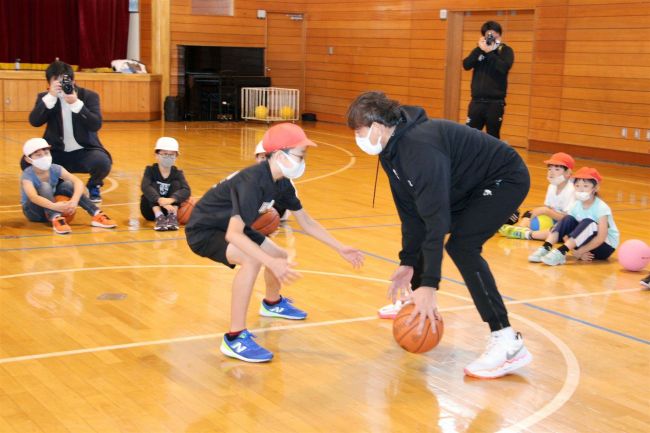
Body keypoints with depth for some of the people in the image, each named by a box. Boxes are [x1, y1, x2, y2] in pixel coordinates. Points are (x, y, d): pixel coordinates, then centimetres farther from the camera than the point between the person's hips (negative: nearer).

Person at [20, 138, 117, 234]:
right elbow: (33, 197, -42)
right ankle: (56, 219, -49)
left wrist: (74, 201, -45)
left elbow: (78, 182, -26)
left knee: (67, 184, -21)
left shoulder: (55, 169, -13)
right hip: (33, 211, -4)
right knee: (45, 186, -30)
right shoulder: (27, 175, -22)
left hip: (50, 209, 4)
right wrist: (54, 206, -58)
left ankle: (96, 215, -29)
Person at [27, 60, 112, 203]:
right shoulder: (45, 97, 1)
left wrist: (76, 103, -29)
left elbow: (96, 125, -19)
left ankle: (93, 187, 5)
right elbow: (34, 121, -16)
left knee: (102, 162, -34)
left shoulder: (89, 96, -5)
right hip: (56, 153, 2)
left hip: (84, 152, -2)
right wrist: (51, 97, -26)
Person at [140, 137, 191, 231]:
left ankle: (172, 216, -29)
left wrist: (171, 199, -45)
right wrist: (160, 200, -48)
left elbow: (186, 191, -25)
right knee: (153, 185, -23)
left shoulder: (178, 173, -6)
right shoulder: (150, 170, -10)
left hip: (169, 208, 1)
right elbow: (145, 187, -31)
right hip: (151, 211, -1)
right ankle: (159, 217, -39)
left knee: (176, 184, -16)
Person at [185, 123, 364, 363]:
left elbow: (306, 222, 7)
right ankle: (235, 339, -26)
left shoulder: (282, 183, -5)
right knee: (252, 259, -33)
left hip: (228, 226, 9)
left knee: (279, 256, 18)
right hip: (203, 231, -9)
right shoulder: (252, 182, -33)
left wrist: (341, 249, 4)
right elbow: (233, 234, -42)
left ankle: (272, 303, 51)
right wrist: (271, 263, -49)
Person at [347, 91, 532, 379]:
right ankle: (413, 301, 40)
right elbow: (409, 209, 4)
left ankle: (508, 344, -25)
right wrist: (408, 262, 0)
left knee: (461, 245, -25)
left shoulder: (420, 147, -33)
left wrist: (429, 284, -36)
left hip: (505, 179, -10)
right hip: (469, 186, 10)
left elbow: (436, 216, -36)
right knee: (418, 230, 15)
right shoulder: (392, 148, -2)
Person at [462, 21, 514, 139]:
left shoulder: (506, 51, 2)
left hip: (495, 102, -3)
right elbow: (466, 65, -5)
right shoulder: (479, 50, 11)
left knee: (493, 137, 4)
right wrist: (480, 50, -13)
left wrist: (489, 52, -19)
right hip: (477, 101, 3)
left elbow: (504, 67, -17)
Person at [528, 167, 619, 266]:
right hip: (587, 243, 5)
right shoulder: (576, 205, -4)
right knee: (568, 219, -14)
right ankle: (546, 248, -25)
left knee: (587, 223, -31)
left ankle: (560, 252, -37)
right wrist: (575, 251, -20)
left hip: (606, 247, -5)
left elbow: (601, 237, -28)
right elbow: (565, 231, -6)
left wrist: (579, 252, -27)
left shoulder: (601, 208, -21)